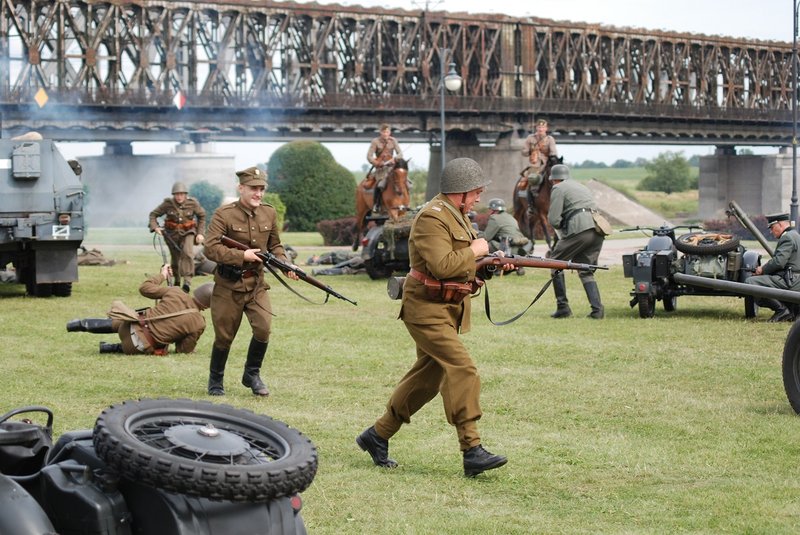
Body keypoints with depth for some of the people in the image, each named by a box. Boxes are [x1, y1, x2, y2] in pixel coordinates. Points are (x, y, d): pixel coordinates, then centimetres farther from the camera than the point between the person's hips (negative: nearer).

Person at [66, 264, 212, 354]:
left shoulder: (175, 293, -7)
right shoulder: (199, 324, -13)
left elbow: (144, 288, 5)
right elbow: (184, 350, -2)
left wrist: (162, 275, 20)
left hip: (133, 326, 3)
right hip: (143, 347, -3)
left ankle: (81, 324, 33)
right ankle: (110, 348, 16)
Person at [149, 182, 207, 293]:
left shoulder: (193, 203, -10)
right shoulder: (168, 203, -11)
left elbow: (202, 216, 5)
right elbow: (153, 214, -3)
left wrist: (200, 233, 1)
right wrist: (155, 227, -20)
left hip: (188, 233, -1)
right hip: (173, 234, 1)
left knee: (187, 253, -26)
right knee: (175, 258, 11)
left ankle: (187, 281, -29)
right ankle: (177, 281, 35)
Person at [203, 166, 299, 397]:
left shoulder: (269, 214, 4)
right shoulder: (224, 214, -12)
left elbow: (275, 246, 15)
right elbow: (210, 248, -19)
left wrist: (286, 264, -2)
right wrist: (242, 256, -23)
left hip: (256, 285, 4)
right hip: (228, 286, -3)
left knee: (263, 329, -13)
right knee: (224, 336, 5)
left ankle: (252, 374, 10)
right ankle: (215, 381, 27)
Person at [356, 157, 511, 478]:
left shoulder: (458, 216, 15)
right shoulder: (432, 218, -18)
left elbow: (463, 264, 22)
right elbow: (442, 265, -28)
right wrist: (474, 251, -15)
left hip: (447, 310, 10)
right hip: (427, 309, -10)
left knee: (426, 378, 14)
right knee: (463, 371, -17)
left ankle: (377, 436, 24)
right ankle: (472, 452, -18)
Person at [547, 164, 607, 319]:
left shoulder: (558, 189, 7)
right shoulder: (582, 187, 32)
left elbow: (553, 219, -2)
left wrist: (560, 227, 20)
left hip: (580, 229, -7)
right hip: (598, 231, 7)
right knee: (586, 271, 15)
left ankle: (562, 307, 2)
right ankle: (597, 309, -1)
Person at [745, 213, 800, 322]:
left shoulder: (787, 238, -12)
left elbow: (778, 262, -23)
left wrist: (763, 270, -6)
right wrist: (764, 270, 11)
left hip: (790, 282, -11)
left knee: (750, 282, -20)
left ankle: (782, 310, -16)